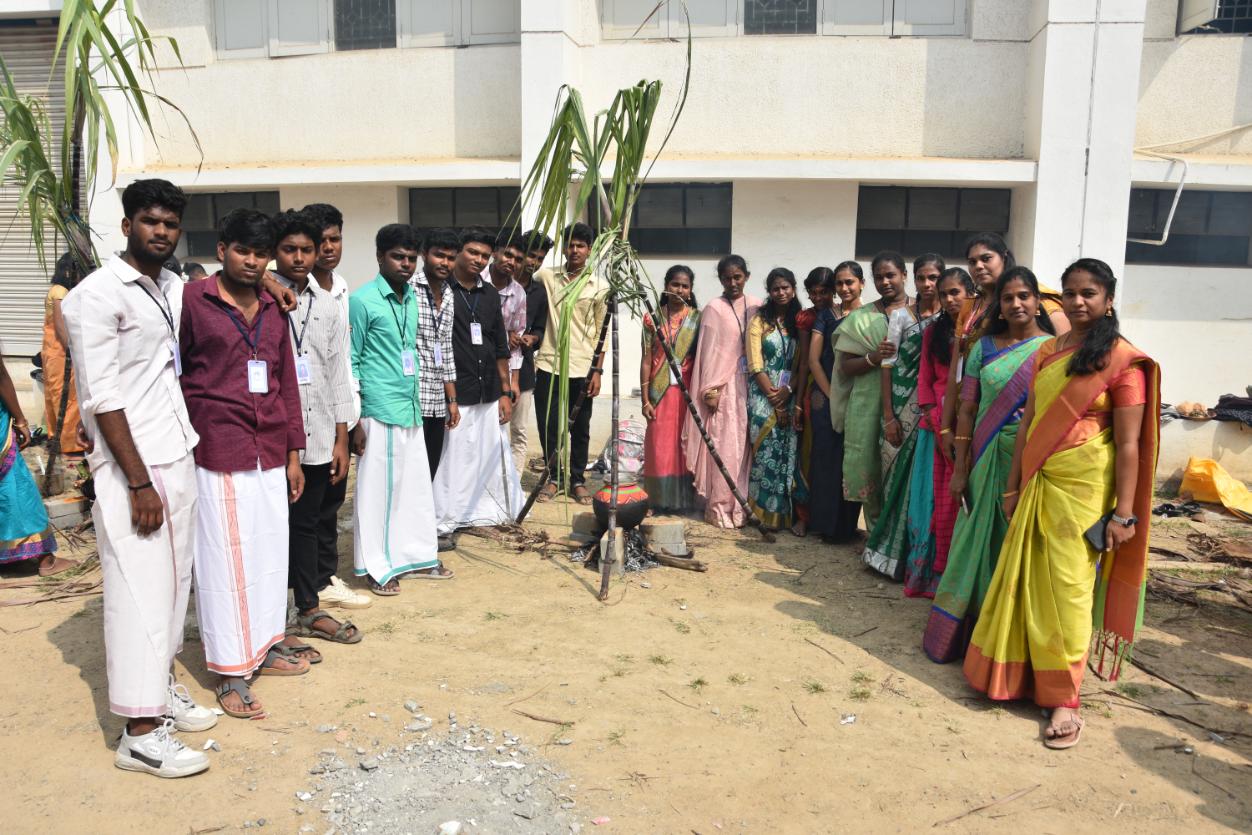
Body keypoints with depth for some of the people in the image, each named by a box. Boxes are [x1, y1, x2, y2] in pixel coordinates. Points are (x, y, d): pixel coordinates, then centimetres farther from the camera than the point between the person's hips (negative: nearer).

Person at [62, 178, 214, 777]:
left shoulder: (174, 289, 11)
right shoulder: (97, 295, -10)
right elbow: (102, 397, -15)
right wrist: (139, 483, -17)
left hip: (178, 457, 7)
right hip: (130, 467, -7)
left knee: (174, 578, 13)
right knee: (140, 590, -3)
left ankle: (161, 687, 28)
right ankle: (140, 733, 6)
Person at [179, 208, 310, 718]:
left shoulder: (273, 308, 11)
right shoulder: (192, 300, -6)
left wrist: (293, 454, 12)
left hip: (270, 451, 6)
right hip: (218, 449, -6)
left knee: (270, 550, 13)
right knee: (225, 556, 1)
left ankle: (264, 645, 30)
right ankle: (231, 674, 11)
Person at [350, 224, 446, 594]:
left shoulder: (412, 297, 11)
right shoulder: (362, 301, -9)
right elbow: (351, 363, -9)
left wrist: (417, 401, 17)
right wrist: (354, 420, -12)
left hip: (411, 409, 7)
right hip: (379, 412, -7)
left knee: (416, 485, 13)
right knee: (377, 489, 3)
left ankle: (417, 556, 25)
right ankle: (377, 565, 14)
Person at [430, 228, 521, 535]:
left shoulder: (489, 294, 12)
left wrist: (505, 392, 13)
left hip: (489, 395, 6)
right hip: (453, 394, -6)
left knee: (492, 456, 12)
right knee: (453, 460, 0)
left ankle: (490, 510, 28)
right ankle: (444, 520, 14)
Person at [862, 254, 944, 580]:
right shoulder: (901, 315, 4)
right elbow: (887, 364, 1)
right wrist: (888, 415, -6)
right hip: (904, 407, 0)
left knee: (925, 479, 0)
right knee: (899, 476, 4)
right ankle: (891, 549, 17)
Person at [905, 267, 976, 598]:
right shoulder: (933, 332, 14)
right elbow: (925, 379, 10)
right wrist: (936, 420, -2)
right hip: (935, 425, 4)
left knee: (952, 499, -2)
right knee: (931, 498, 7)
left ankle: (946, 574, 9)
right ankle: (927, 570, 18)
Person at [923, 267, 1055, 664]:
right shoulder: (984, 347, 5)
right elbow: (967, 409, 4)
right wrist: (959, 468, 1)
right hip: (987, 461, 2)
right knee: (980, 543, 9)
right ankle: (967, 631, 22)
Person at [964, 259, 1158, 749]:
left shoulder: (1122, 359, -8)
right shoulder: (1047, 352, 9)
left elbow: (1129, 444, -10)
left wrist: (1124, 511, -12)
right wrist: (1014, 486, 11)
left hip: (1084, 488, -5)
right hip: (1037, 483, 5)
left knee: (1067, 588, 0)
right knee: (1024, 582, 10)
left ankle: (1064, 697, 13)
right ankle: (1020, 673, 26)